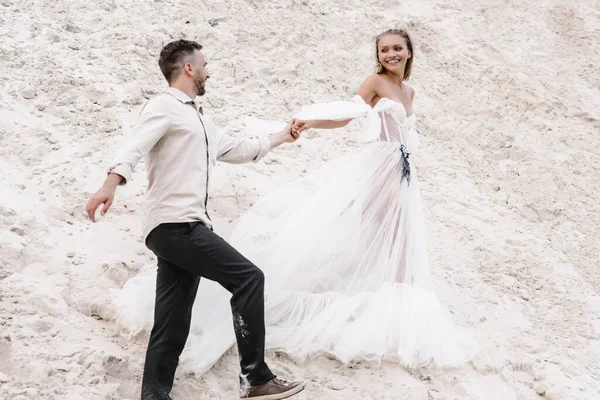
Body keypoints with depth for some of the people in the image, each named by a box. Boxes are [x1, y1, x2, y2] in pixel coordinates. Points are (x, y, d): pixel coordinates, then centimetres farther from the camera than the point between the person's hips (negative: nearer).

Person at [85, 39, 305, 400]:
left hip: (184, 228, 10)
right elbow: (136, 146, -19)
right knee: (248, 277, -12)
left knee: (172, 327, 5)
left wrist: (279, 138, 49)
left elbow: (236, 150, 41)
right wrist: (111, 183, -37)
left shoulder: (198, 120, 27)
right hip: (175, 225, -10)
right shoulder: (165, 106, -2)